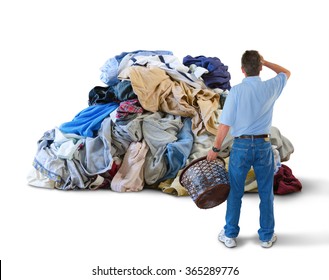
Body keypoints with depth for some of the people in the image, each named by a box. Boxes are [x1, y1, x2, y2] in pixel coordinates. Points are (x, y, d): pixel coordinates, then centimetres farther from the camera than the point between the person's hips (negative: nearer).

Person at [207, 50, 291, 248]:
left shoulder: (236, 91, -12)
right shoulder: (270, 87, -4)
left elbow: (225, 124, -12)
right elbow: (286, 73, 20)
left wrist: (215, 148, -2)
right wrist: (265, 62, 20)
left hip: (241, 146, -2)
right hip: (264, 145, 2)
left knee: (235, 192, 10)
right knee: (266, 193, 12)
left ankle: (230, 235, 20)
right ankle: (267, 236, 21)